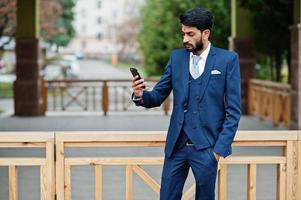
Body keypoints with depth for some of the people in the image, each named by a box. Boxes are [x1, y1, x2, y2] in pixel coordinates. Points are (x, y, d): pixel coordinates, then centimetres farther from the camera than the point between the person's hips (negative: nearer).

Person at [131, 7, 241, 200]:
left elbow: (233, 110, -4)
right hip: (176, 145, 3)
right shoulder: (177, 57, 7)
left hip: (206, 147, -3)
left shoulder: (227, 59, -3)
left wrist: (220, 148, -10)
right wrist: (141, 95, -14)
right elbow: (158, 96, 8)